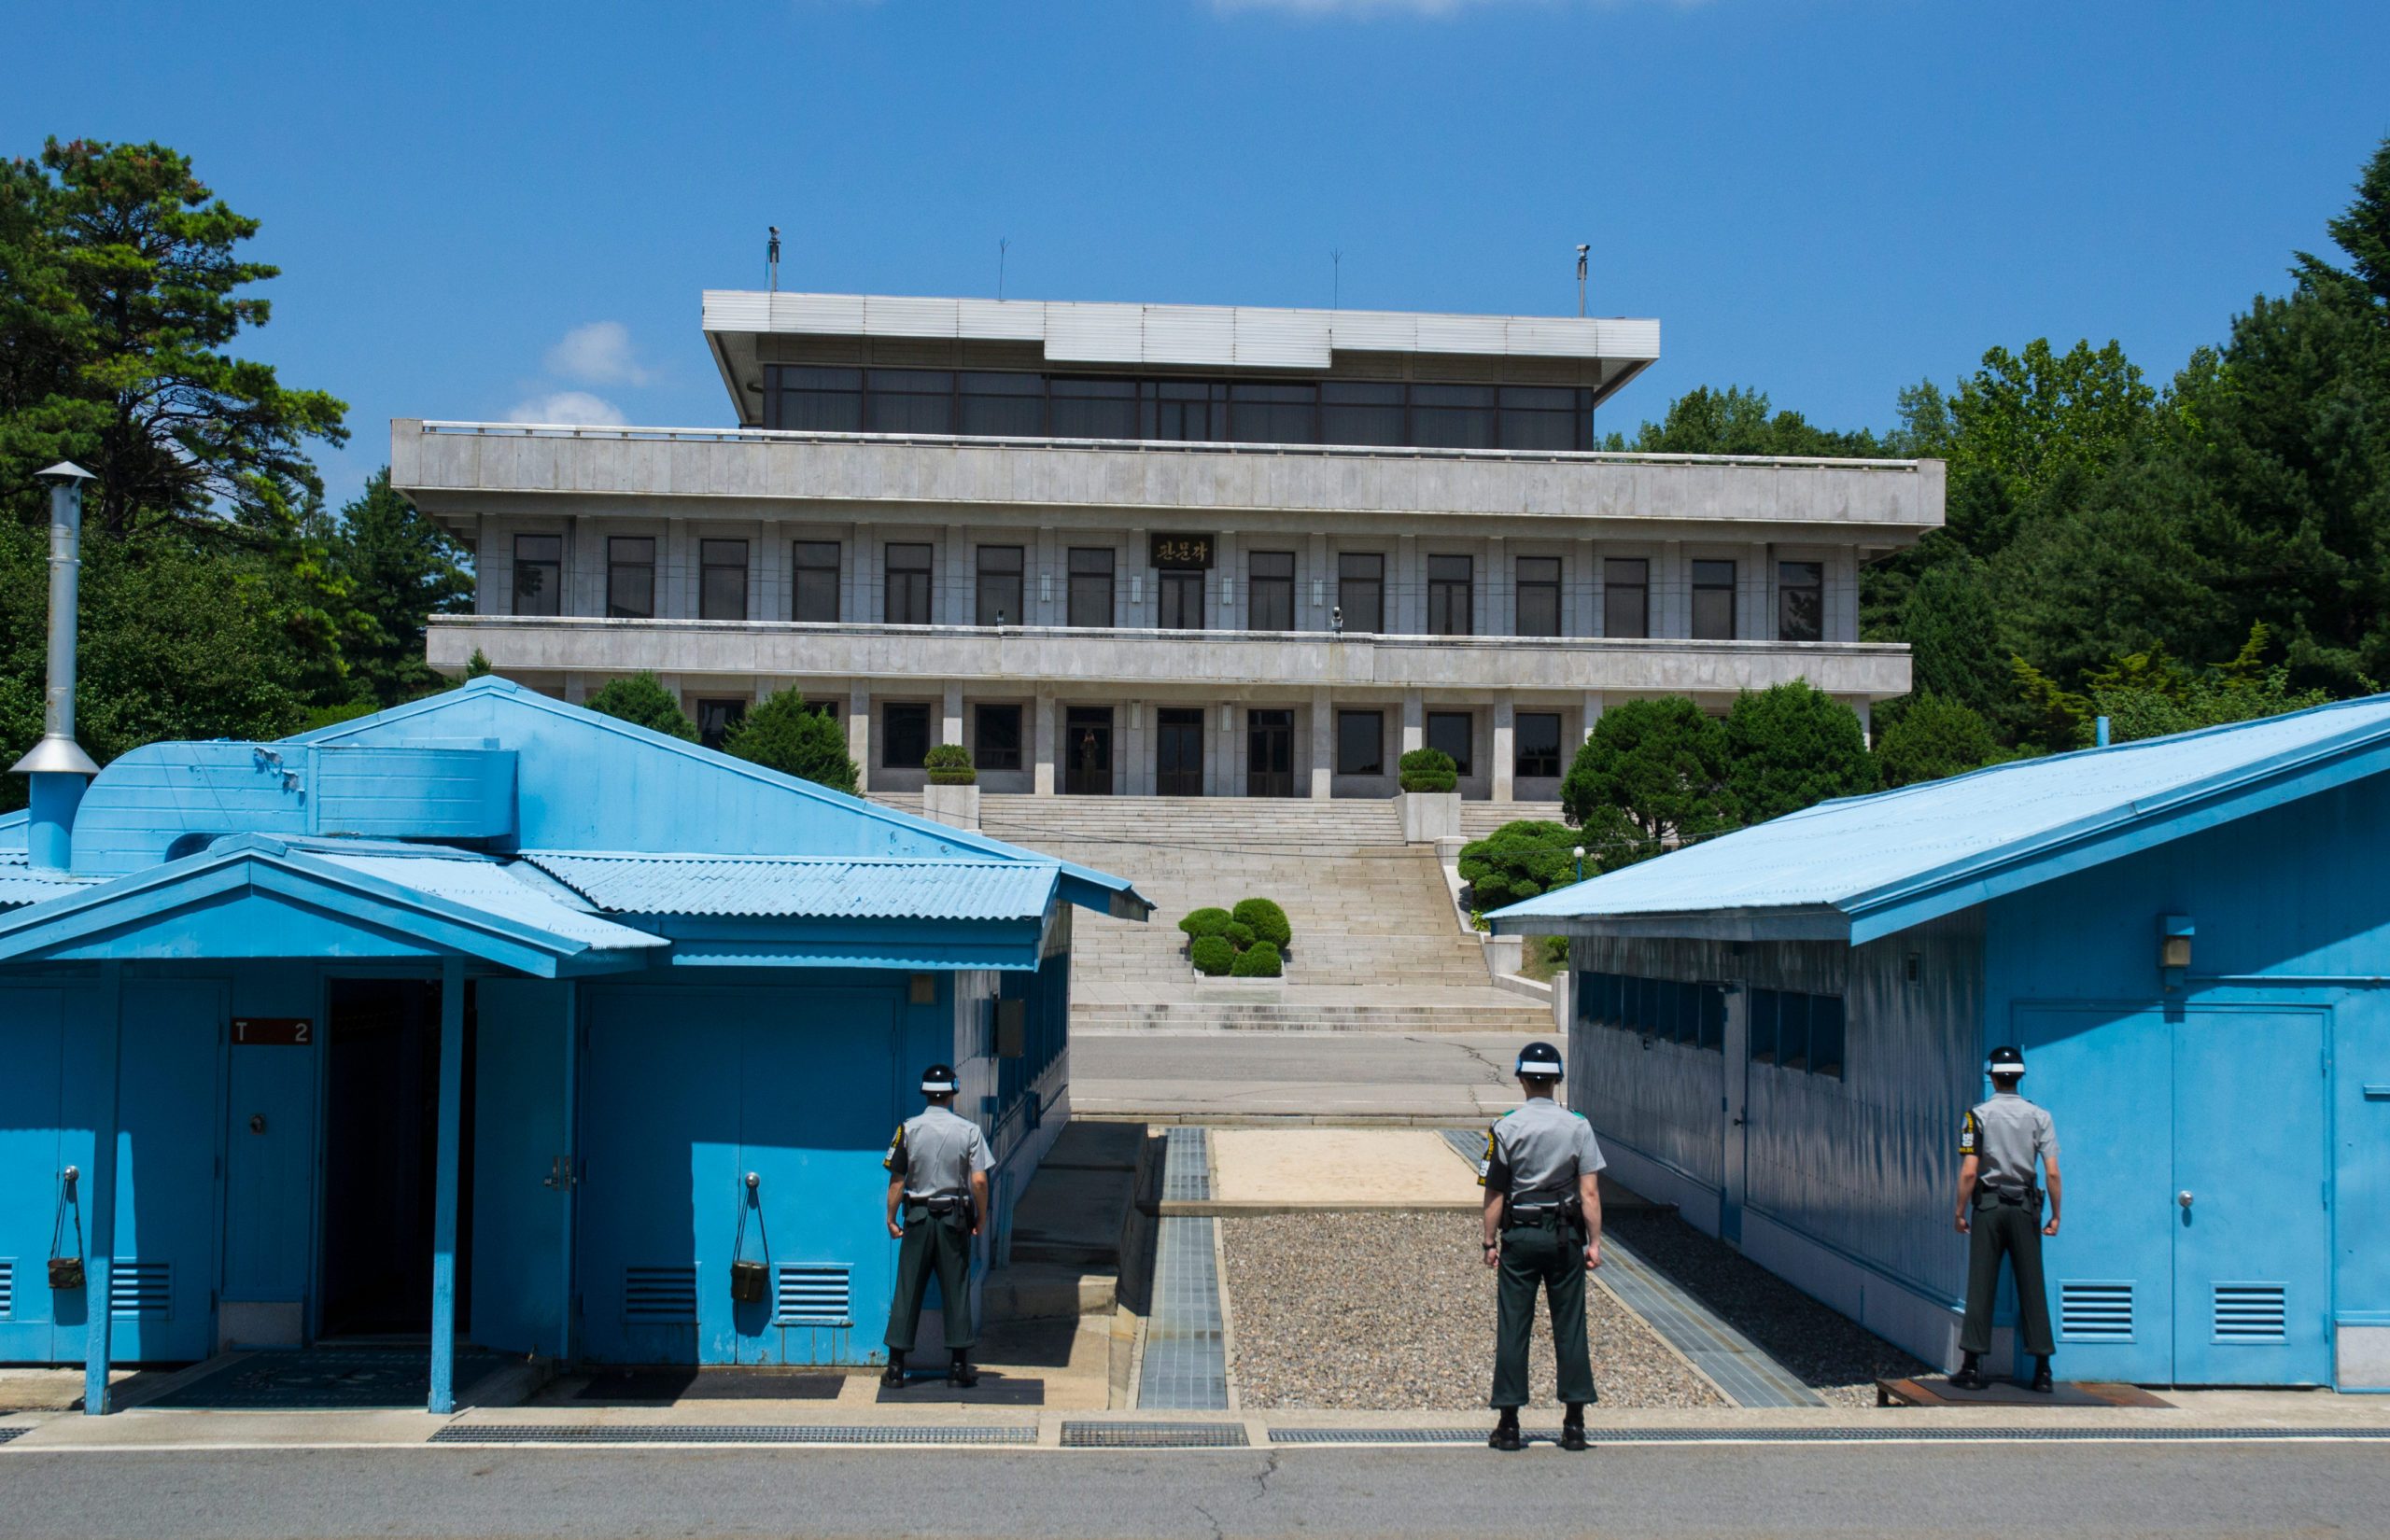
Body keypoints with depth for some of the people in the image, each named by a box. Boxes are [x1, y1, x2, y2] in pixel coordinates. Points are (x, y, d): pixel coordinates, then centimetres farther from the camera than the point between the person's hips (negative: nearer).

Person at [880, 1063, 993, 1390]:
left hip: (917, 1217, 0)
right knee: (956, 1290, 7)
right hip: (954, 1217, 0)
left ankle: (896, 1367, 7)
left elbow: (897, 1180, -4)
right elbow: (979, 1181, -10)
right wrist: (981, 1217, 4)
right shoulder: (969, 1130, -6)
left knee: (907, 1291, 5)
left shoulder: (908, 1129, -5)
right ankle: (960, 1367, 10)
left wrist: (891, 1218, 7)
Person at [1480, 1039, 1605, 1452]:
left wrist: (1490, 1241, 4)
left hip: (1519, 1235, -1)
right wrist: (1594, 1243, 1)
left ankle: (1509, 1424, 5)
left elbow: (1494, 1194, -3)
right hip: (1565, 1234, 1)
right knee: (1570, 1327, 6)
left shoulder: (1506, 1129, -5)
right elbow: (1590, 1193, -4)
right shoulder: (1578, 1126, -1)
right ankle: (1574, 1425, 8)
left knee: (1512, 1328, 3)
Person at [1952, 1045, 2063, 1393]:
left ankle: (1971, 1367, 2)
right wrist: (2055, 1215, 5)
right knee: (2032, 1287, 5)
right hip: (2025, 1207, 1)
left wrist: (1960, 1211, 0)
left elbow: (1969, 1172, -10)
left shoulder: (1978, 1115, -5)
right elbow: (2052, 1172, -5)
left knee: (1980, 1286, 2)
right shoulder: (2039, 1116, 1)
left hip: (1988, 1206, -1)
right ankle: (2042, 1370, 5)